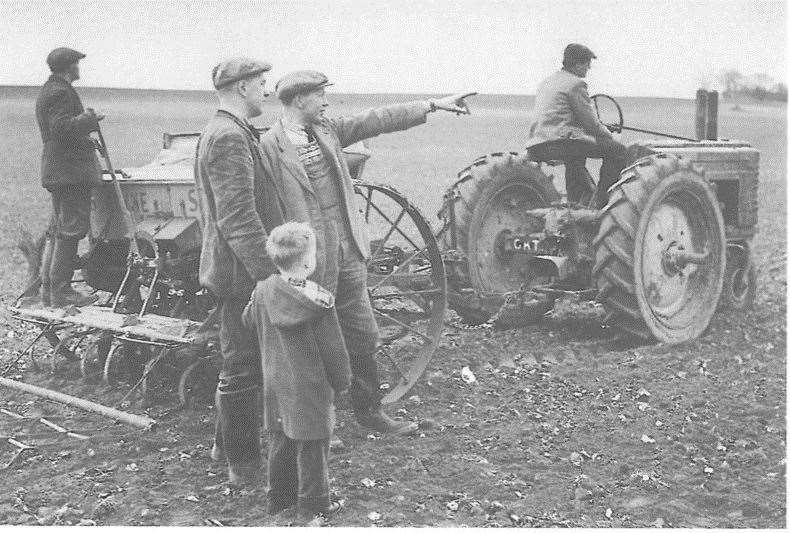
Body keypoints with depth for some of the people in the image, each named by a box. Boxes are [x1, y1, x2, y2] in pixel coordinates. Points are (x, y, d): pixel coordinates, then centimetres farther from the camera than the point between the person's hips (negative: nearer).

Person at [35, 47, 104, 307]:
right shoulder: (60, 93, -14)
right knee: (71, 229, -7)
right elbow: (62, 127, -25)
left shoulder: (47, 91, 19)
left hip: (56, 170, 11)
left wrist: (87, 119, 19)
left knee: (59, 229, 15)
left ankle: (48, 287, 20)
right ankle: (61, 291, -4)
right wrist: (89, 119, -15)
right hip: (70, 171, -11)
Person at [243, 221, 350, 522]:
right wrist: (342, 381, 0)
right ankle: (312, 506, 19)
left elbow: (249, 322, 14)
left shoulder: (262, 292, -6)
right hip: (310, 389, -6)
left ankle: (279, 497, 33)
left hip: (275, 384, 6)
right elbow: (334, 349, -15)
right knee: (312, 448, 8)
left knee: (280, 441, 20)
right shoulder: (318, 302, -22)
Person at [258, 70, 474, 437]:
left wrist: (433, 105, 4)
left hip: (349, 254, 7)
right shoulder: (268, 146, -13)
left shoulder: (327, 130, 8)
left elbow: (376, 121, 8)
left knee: (363, 337, 15)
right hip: (311, 263, -7)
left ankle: (369, 412, 31)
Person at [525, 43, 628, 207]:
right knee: (617, 150, -5)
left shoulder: (545, 83, 24)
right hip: (559, 142, -9)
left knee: (575, 157, 40)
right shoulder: (576, 84, -2)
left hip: (535, 147, 9)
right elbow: (591, 123, -4)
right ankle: (601, 201, -4)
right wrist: (611, 137, 14)